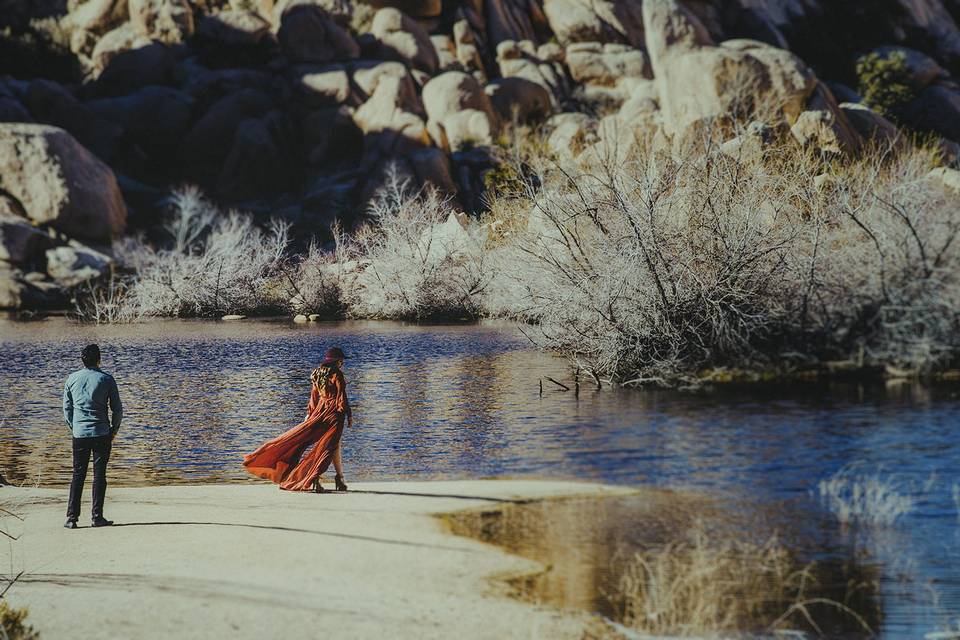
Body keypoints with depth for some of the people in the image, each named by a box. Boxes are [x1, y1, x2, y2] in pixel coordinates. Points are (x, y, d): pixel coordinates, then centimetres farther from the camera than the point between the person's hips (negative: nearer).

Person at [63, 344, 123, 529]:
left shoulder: (72, 379, 2)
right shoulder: (106, 379, -4)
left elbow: (67, 408, 8)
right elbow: (117, 409, -1)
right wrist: (114, 430, 12)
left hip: (79, 434, 2)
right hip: (102, 434, -2)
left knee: (78, 475, 7)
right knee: (99, 475, 4)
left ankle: (71, 517, 2)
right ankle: (96, 517, 2)